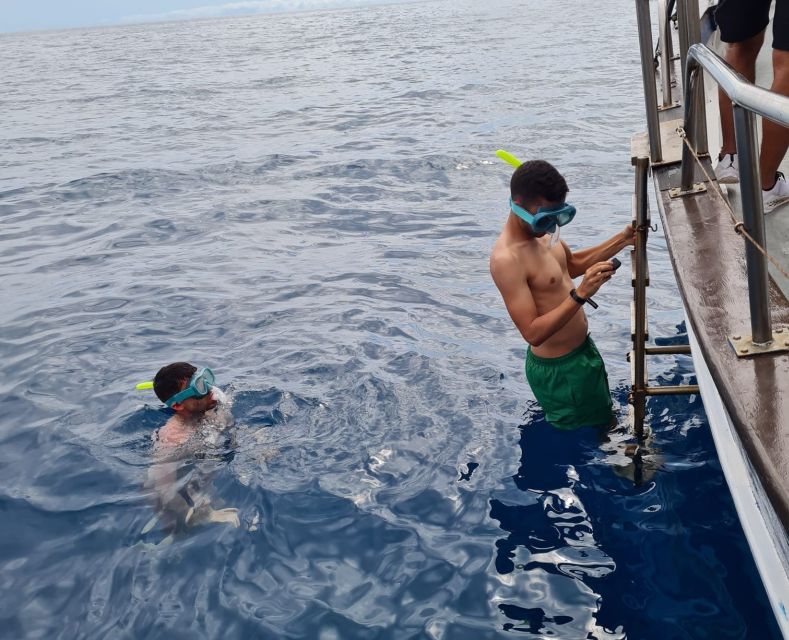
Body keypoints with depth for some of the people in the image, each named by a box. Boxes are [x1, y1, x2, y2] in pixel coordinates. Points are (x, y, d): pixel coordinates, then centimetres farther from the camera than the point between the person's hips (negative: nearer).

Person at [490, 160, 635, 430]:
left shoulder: (539, 231, -3)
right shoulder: (507, 259, -32)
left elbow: (572, 263, 17)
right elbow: (533, 333, -33)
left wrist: (621, 240, 6)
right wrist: (579, 294, -41)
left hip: (582, 348, 9)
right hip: (558, 370, -9)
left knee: (604, 421, 29)